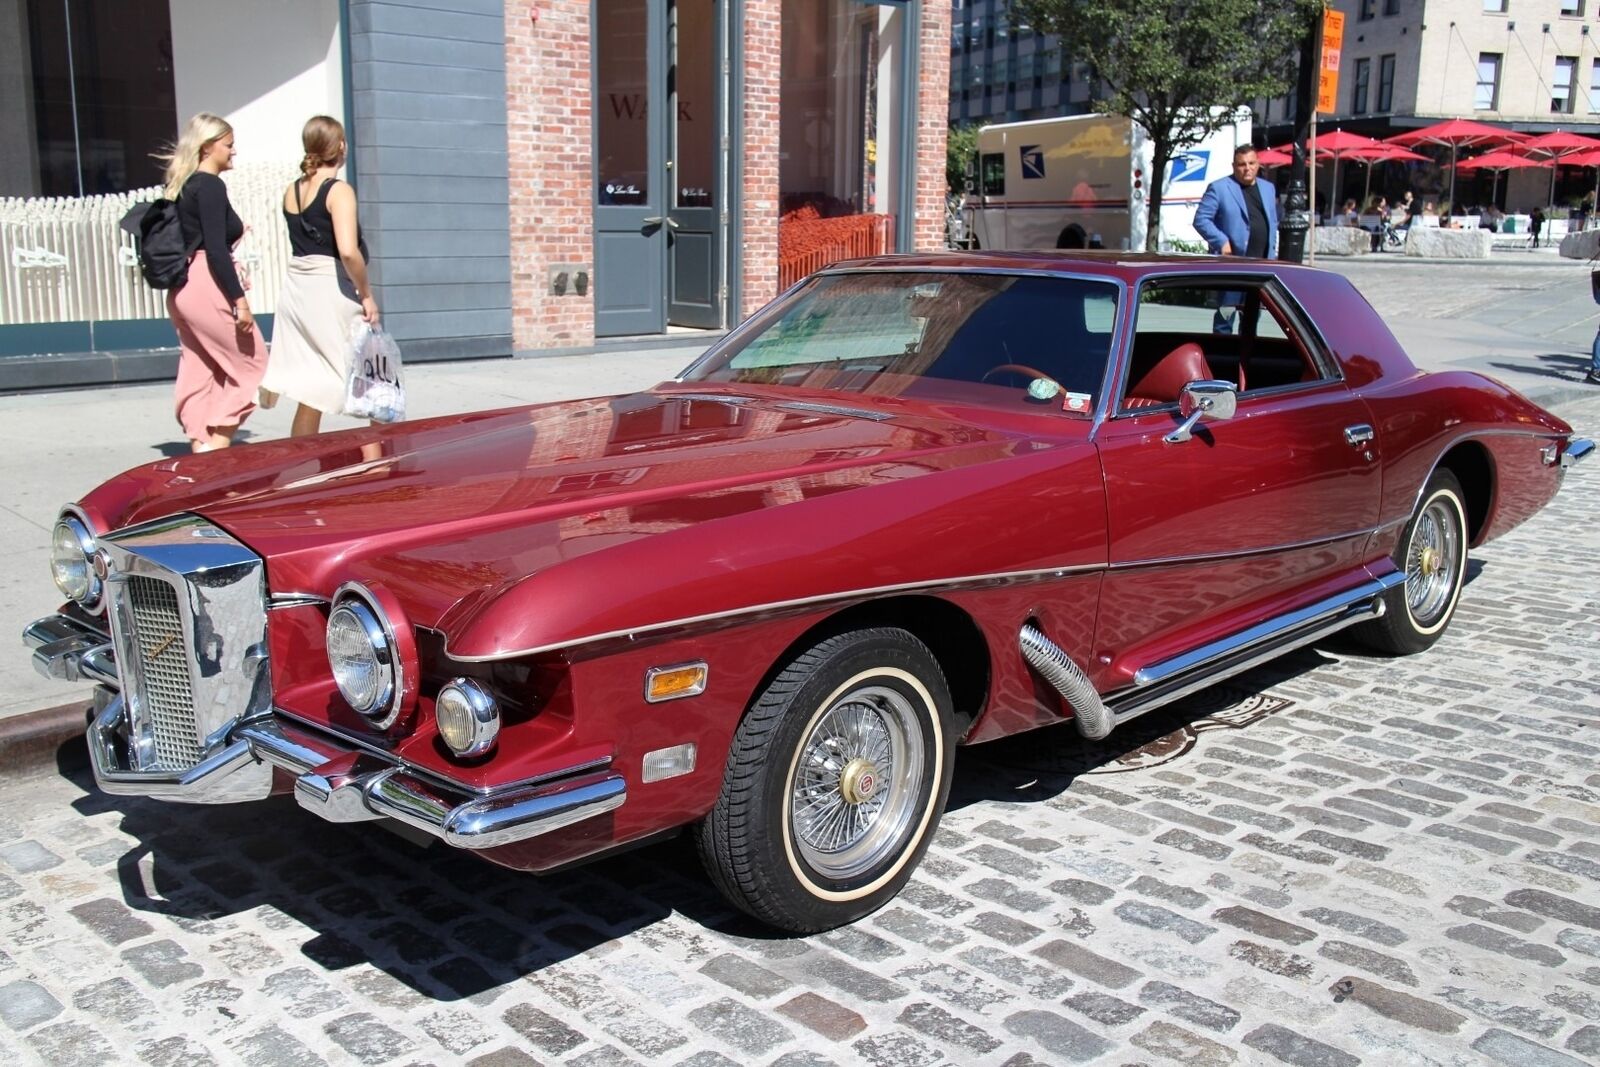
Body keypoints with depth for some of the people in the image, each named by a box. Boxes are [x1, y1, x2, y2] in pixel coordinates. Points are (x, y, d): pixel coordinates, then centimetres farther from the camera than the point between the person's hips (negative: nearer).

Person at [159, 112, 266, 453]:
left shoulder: (185, 186, 16)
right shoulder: (211, 186, -11)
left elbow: (196, 242, 18)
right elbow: (215, 250, -18)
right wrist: (239, 300, -20)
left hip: (182, 289, 9)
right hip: (206, 286, -9)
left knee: (198, 373, 11)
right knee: (251, 361, -1)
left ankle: (201, 445, 12)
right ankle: (216, 446, -5)